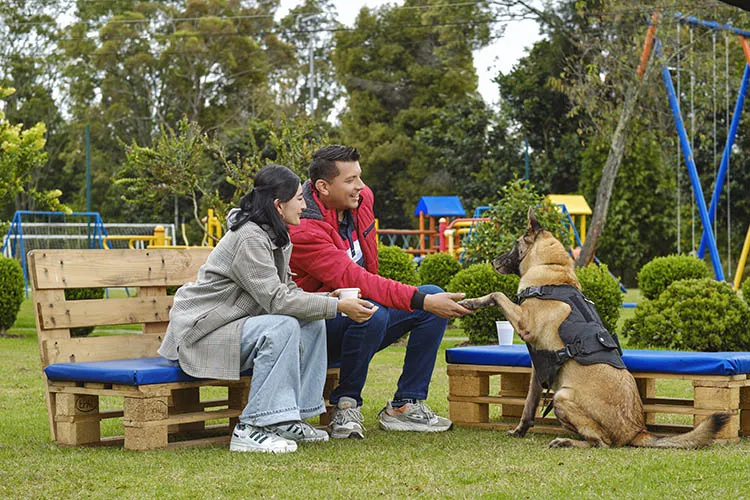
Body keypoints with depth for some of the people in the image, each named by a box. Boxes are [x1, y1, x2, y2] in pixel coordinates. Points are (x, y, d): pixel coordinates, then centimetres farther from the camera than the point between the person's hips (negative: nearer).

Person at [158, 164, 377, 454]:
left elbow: (286, 289, 11)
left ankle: (288, 419, -1)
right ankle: (250, 429, -26)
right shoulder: (249, 238, -21)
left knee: (312, 323, -4)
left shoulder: (275, 236, 10)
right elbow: (276, 300, -26)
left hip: (236, 324, 10)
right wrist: (337, 306, -24)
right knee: (282, 327, -30)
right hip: (202, 332, -10)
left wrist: (329, 298, -7)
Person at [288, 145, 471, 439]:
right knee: (372, 312, -37)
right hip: (318, 330, -8)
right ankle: (345, 405, -16)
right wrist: (422, 301, -42)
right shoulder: (303, 230, -25)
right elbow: (352, 279, -36)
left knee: (435, 297, -6)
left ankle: (404, 406, -6)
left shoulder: (361, 198, 1)